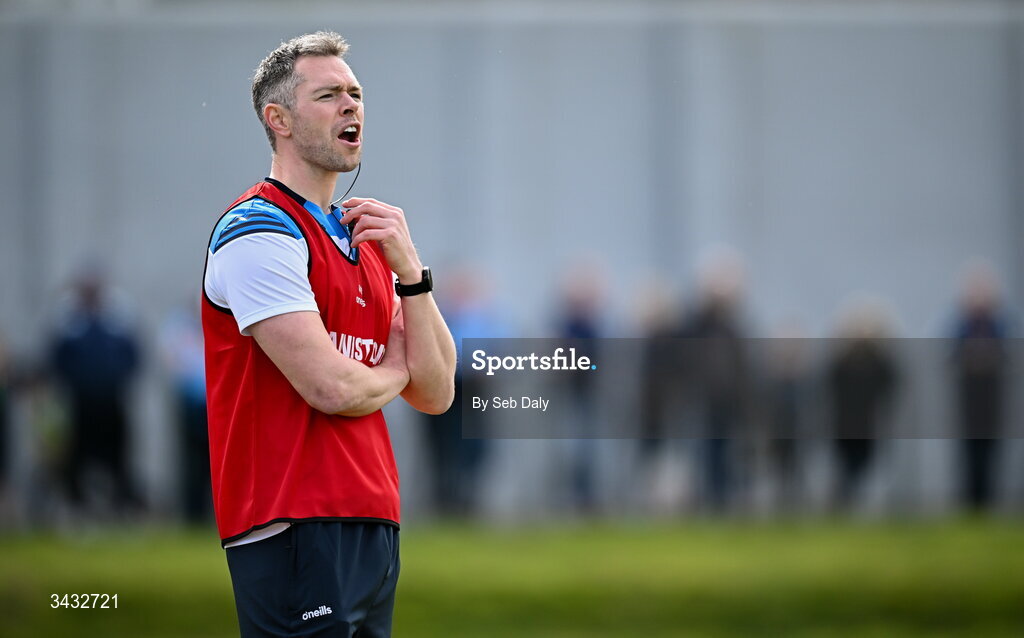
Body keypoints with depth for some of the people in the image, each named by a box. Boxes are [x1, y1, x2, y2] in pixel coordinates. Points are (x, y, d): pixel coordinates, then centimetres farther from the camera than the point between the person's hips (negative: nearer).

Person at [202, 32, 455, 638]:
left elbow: (435, 395, 14)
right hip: (298, 534, -9)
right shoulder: (259, 229, -8)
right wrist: (394, 371, 5)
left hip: (373, 530, 9)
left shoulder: (365, 242, 20)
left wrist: (409, 270, 1)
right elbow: (330, 388, -18)